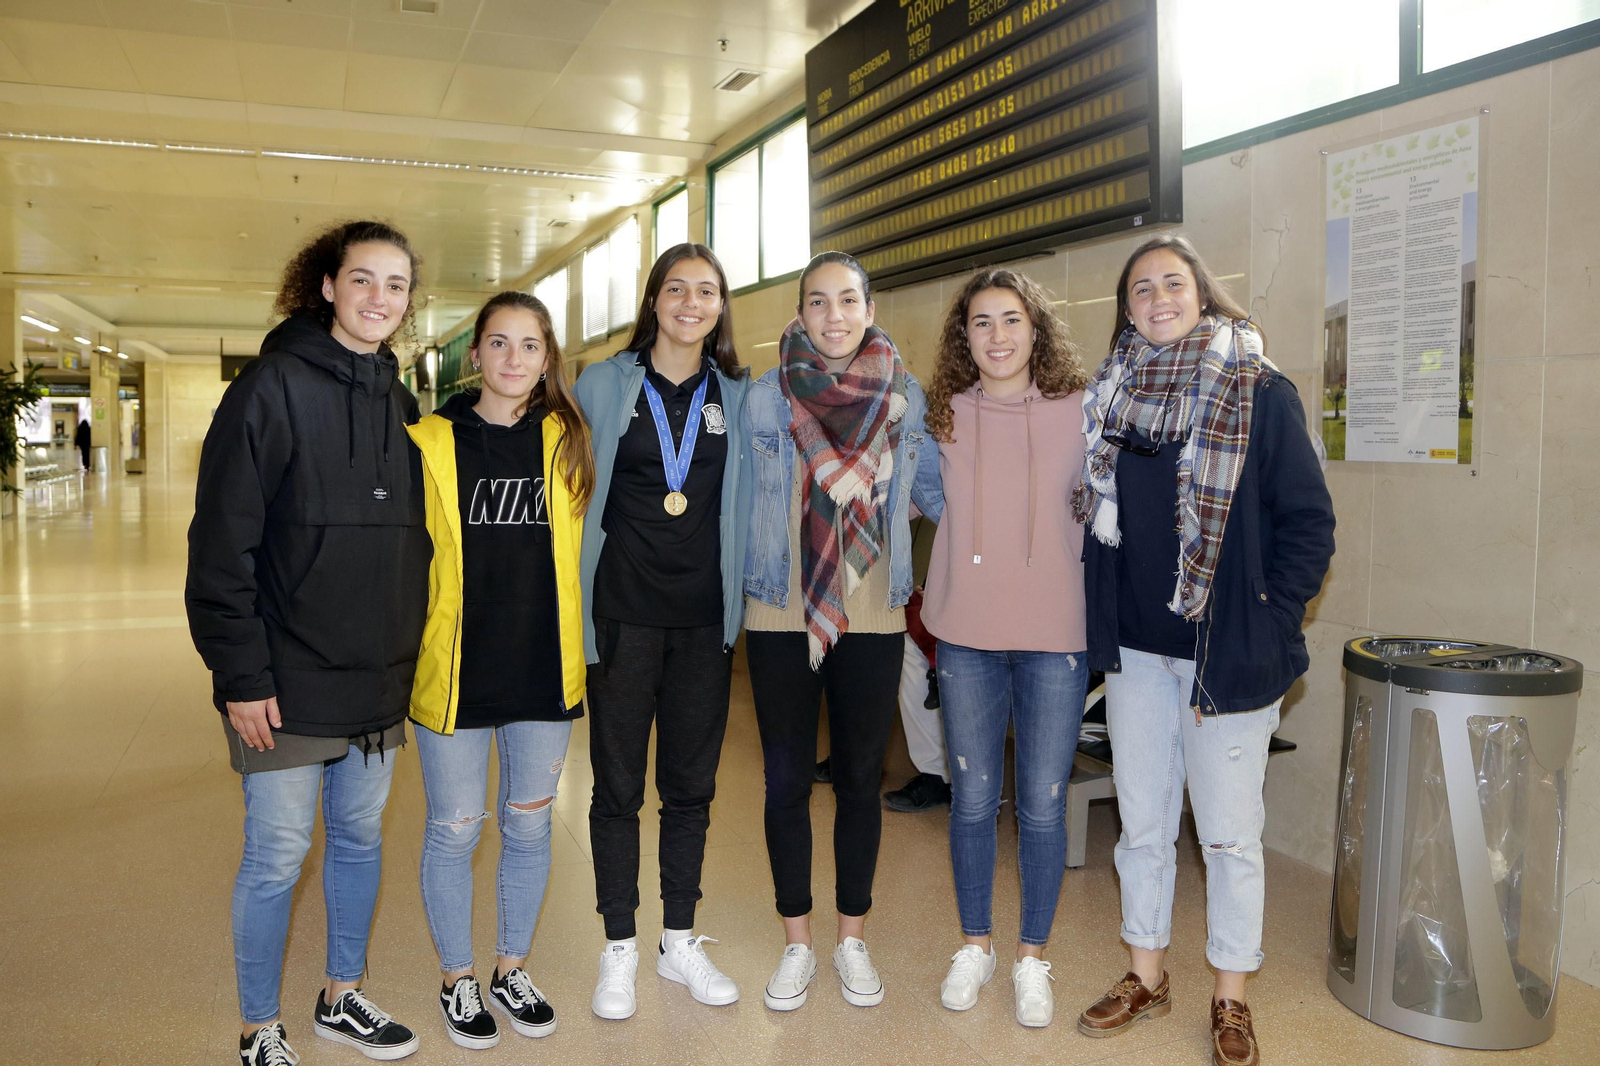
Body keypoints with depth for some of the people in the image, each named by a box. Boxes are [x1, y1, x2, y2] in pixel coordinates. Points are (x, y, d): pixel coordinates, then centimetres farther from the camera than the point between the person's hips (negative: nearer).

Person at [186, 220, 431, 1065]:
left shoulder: (399, 400, 9)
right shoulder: (274, 387, -10)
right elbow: (222, 544, -13)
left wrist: (413, 654, 10)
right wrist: (241, 676, -15)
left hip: (380, 679, 6)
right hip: (291, 684, -6)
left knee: (360, 838, 17)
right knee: (277, 857, 5)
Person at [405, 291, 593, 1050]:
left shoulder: (566, 440, 4)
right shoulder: (429, 443, -3)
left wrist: (578, 645, 8)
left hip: (544, 670, 2)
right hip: (454, 671, -2)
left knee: (528, 826, 14)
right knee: (455, 830, 9)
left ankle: (512, 970, 34)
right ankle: (457, 981, 30)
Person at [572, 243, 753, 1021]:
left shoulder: (738, 396, 7)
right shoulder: (603, 386, 2)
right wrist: (575, 599, -1)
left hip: (704, 617, 2)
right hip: (622, 613, -2)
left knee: (691, 783, 11)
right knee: (618, 783, 6)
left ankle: (680, 941, 26)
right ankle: (619, 948, 21)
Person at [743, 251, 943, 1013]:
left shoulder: (906, 396, 2)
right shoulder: (766, 398, -2)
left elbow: (932, 490, 11)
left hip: (873, 618, 1)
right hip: (781, 615, -1)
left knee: (861, 778, 10)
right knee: (786, 781, 7)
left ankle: (852, 940, 28)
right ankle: (797, 944, 25)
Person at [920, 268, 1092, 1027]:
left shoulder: (1081, 412, -2)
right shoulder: (943, 416, 3)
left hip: (1056, 635, -1)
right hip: (966, 633, 2)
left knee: (1042, 805, 6)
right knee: (973, 798, 11)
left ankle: (1032, 957, 25)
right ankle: (975, 945, 31)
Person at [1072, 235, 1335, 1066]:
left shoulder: (1261, 395, -6)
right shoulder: (1109, 397, 7)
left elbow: (1309, 523, -5)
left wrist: (1266, 623, -11)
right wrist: (1104, 616, 7)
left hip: (1228, 654, -4)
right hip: (1134, 651, 4)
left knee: (1228, 833, 6)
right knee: (1142, 823, 14)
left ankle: (1231, 999, 24)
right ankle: (1146, 978, 31)